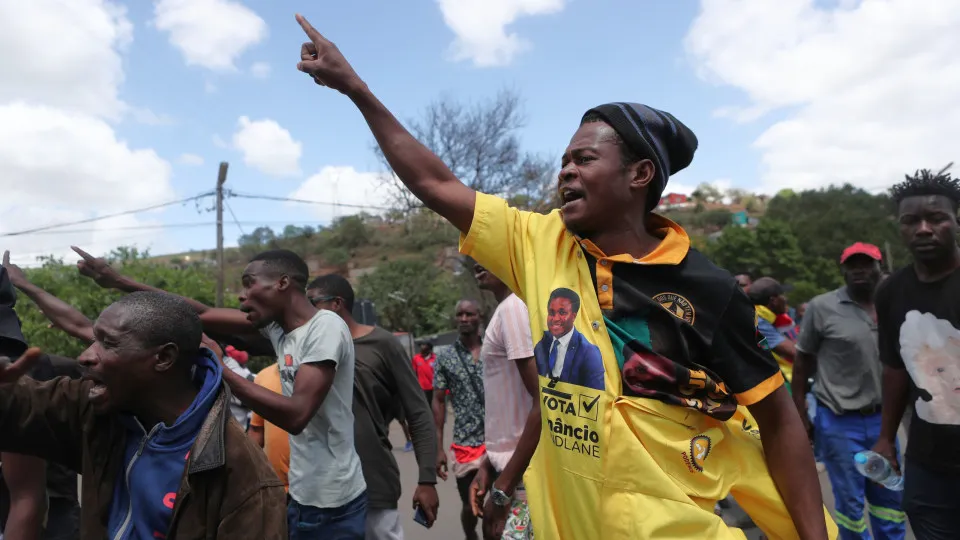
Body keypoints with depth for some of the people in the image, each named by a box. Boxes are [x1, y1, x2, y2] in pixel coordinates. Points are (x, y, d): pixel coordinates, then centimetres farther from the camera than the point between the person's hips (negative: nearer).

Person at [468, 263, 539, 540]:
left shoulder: (513, 308, -16)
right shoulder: (507, 310, 13)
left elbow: (545, 403, -23)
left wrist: (503, 488, -20)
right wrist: (489, 464, 13)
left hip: (525, 475, -9)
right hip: (511, 466, 9)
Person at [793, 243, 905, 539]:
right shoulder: (822, 307, -7)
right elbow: (802, 364, -3)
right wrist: (800, 415, -5)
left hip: (882, 420, 4)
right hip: (838, 423, -4)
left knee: (891, 499, 15)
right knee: (850, 502, 8)